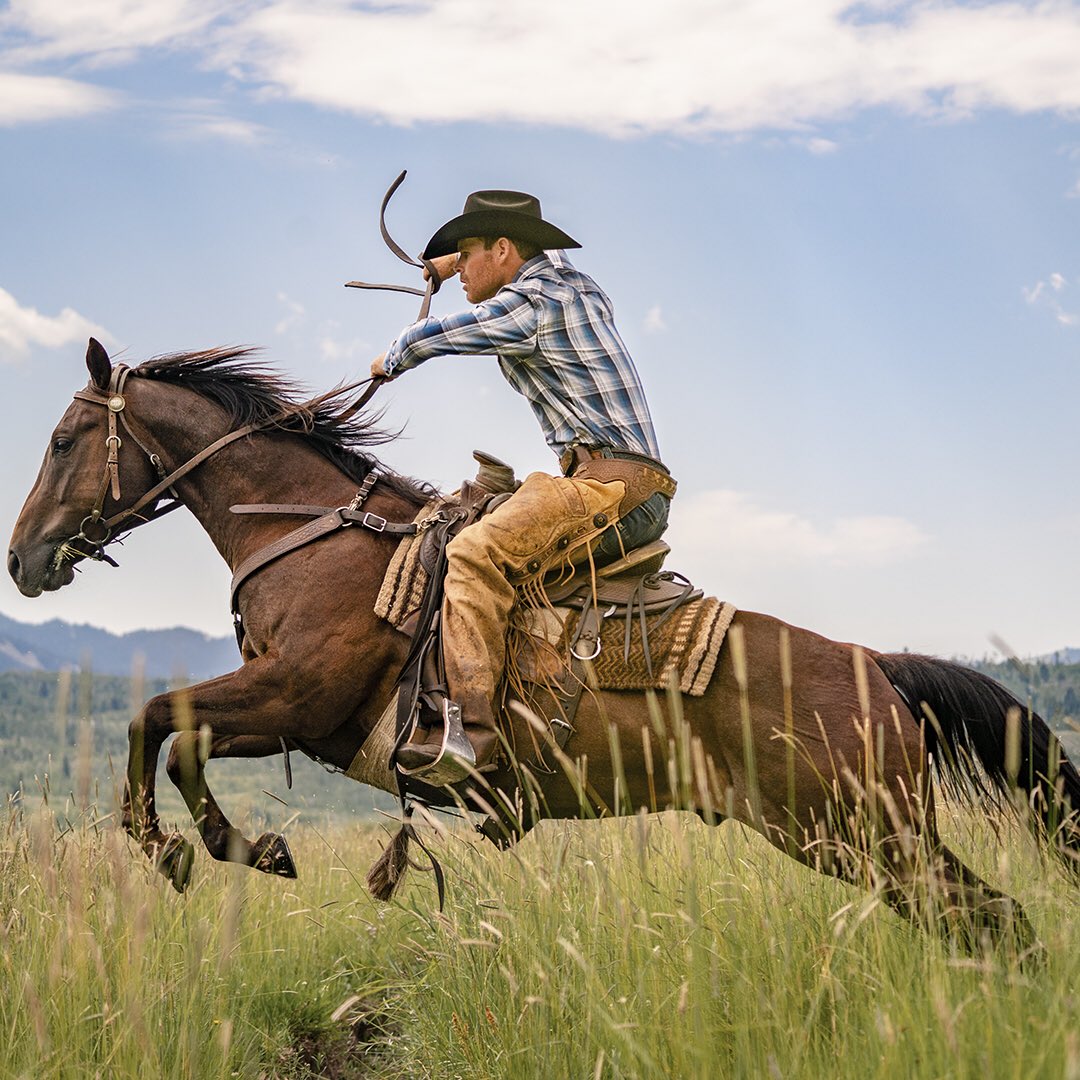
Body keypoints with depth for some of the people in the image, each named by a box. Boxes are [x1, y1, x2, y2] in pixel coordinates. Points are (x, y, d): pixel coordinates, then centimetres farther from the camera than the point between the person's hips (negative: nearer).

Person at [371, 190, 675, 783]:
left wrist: (389, 362, 20)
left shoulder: (531, 303, -9)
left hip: (608, 479, -11)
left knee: (476, 553, -25)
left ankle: (470, 724, -38)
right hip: (641, 488, 11)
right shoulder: (567, 275, 20)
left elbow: (425, 338, -3)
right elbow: (541, 249, 45)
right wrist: (448, 263, 55)